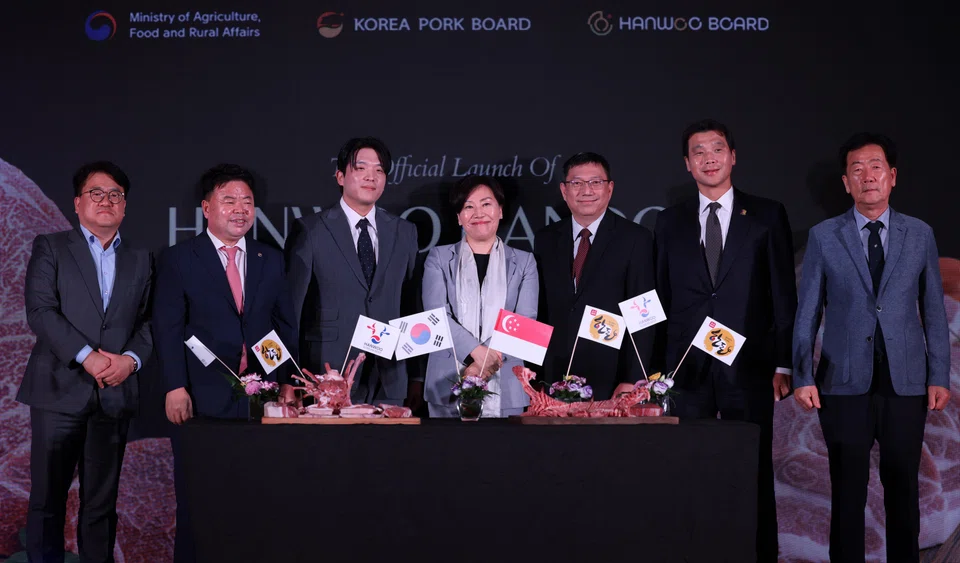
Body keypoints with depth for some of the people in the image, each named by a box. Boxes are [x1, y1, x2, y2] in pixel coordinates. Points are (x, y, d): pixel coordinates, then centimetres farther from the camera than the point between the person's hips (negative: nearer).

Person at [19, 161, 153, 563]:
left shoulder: (140, 261, 15)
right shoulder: (50, 248, 6)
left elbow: (148, 320, 9)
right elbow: (40, 311, -6)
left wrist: (132, 358, -11)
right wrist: (86, 356, -15)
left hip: (115, 393, 3)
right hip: (59, 389, -2)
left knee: (102, 500, 7)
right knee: (48, 496, 0)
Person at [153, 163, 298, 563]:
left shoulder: (271, 260, 13)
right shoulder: (178, 259, 3)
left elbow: (287, 325, 14)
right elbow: (168, 328, -3)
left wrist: (288, 382, 4)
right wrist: (175, 387, -11)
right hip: (202, 398, -2)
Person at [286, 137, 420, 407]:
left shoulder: (405, 232, 10)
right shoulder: (309, 231, -1)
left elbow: (412, 304, 10)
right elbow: (291, 306, -1)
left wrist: (417, 377, 8)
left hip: (389, 384, 3)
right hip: (328, 382, -3)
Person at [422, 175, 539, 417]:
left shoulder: (524, 262, 10)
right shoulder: (439, 258, 8)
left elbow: (525, 320, -1)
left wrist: (492, 358, -16)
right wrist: (477, 351, -19)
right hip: (448, 386, 0)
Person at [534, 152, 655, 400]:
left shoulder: (636, 238, -3)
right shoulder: (545, 240, 9)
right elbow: (540, 310, 11)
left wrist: (632, 380, -14)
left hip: (611, 378, -3)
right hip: (555, 377, 3)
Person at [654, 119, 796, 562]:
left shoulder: (767, 216, 6)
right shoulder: (669, 222, 12)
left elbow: (784, 294, 3)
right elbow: (660, 300, 10)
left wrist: (784, 364, -3)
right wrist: (654, 369, 5)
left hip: (748, 370, -1)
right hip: (686, 372, 2)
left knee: (754, 476, 3)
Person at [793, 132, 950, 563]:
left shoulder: (919, 235, 7)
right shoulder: (823, 237, 3)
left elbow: (934, 311, 8)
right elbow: (807, 313, 2)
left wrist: (939, 377, 2)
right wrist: (803, 377, -5)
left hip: (905, 382, 1)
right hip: (845, 383, -1)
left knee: (903, 488, 7)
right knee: (848, 491, 4)